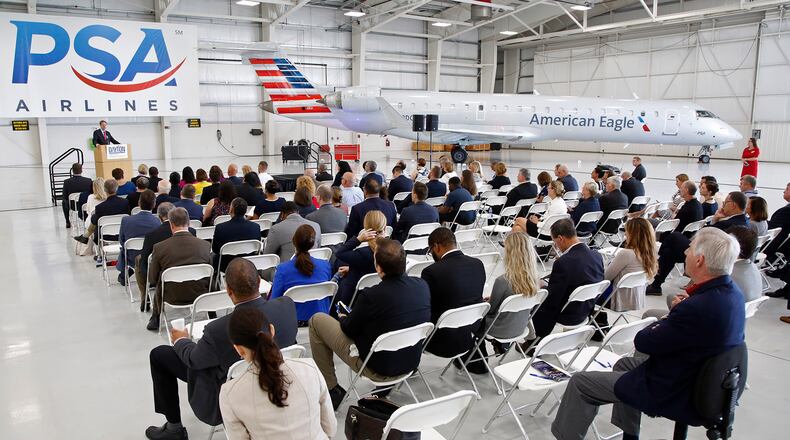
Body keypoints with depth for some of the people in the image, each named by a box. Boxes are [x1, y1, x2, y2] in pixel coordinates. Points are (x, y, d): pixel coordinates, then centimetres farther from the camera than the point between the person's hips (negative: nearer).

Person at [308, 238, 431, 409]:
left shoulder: (371, 296, -28)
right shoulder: (422, 285, -11)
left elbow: (349, 329, -10)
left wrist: (342, 318, 14)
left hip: (377, 369, -6)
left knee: (317, 320, 7)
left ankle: (332, 390, 14)